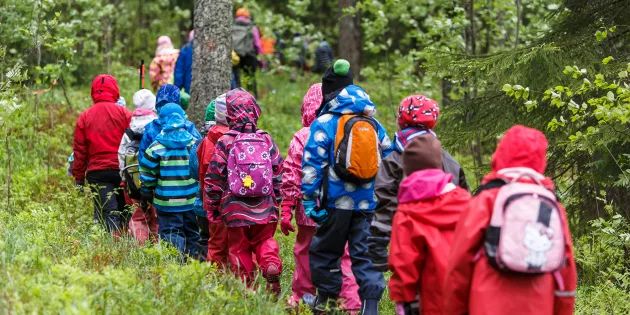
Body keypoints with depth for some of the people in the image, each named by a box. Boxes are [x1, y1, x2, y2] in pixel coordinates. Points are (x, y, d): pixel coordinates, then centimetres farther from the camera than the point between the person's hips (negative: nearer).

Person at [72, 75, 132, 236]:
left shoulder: (84, 117, 3)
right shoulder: (124, 113, -1)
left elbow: (79, 150, 5)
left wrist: (78, 177, 11)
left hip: (97, 173, 0)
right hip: (122, 171, 0)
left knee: (107, 213, -3)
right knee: (124, 210, 11)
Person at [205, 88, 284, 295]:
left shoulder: (225, 143, -5)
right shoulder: (267, 141, 3)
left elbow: (214, 178, -3)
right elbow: (279, 174, 7)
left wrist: (212, 207, 8)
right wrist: (276, 201, 19)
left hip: (236, 209, -2)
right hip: (265, 209, 2)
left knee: (240, 248, 8)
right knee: (265, 240, 16)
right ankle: (272, 266, -12)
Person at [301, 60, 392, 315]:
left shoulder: (325, 123, -4)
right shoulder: (374, 125, 11)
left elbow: (312, 164, -9)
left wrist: (309, 200, -7)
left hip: (337, 202, -4)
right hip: (368, 205, 4)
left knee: (324, 253, 11)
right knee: (365, 254, 5)